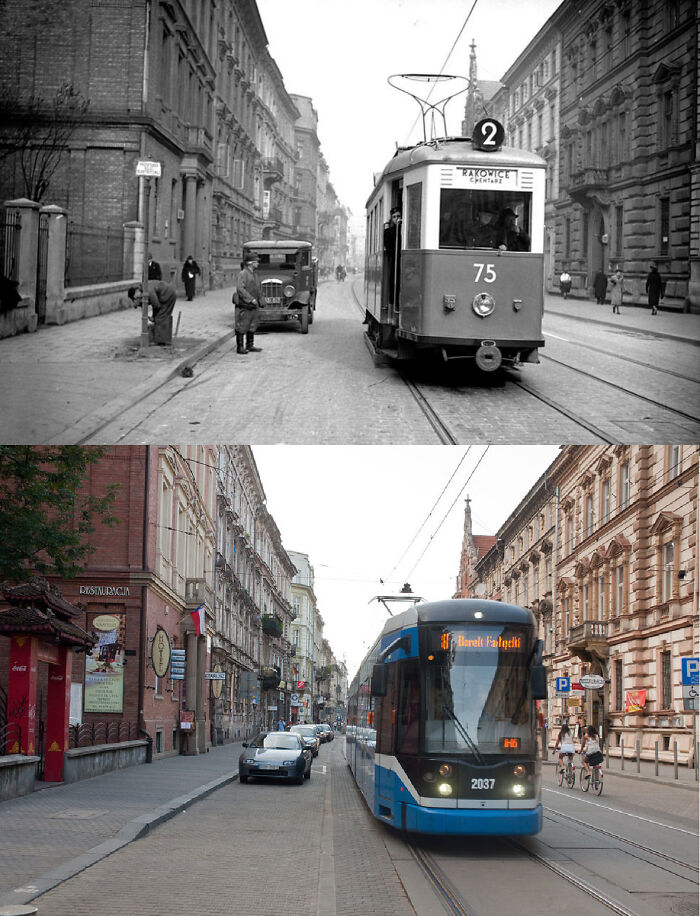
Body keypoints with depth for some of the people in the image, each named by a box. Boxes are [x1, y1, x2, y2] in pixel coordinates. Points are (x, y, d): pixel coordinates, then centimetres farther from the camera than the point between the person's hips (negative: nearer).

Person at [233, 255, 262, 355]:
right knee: (241, 327, -3)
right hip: (244, 305, -9)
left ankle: (250, 346, 21)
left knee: (252, 326, 12)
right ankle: (240, 347, 1)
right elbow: (240, 289, -22)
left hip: (253, 305, 9)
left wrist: (258, 301, 16)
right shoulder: (243, 274, -13)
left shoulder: (253, 274, 16)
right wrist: (251, 299, -24)